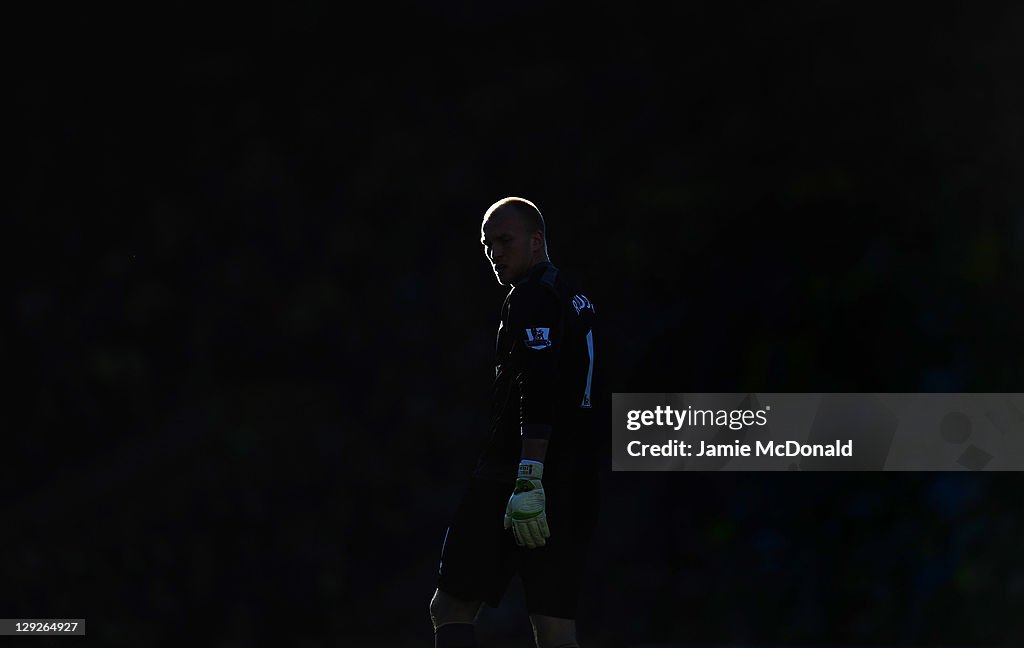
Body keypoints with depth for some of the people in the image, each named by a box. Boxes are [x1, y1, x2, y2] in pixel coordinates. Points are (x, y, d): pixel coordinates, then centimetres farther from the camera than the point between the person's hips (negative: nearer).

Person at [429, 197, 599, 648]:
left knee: (451, 609, -2)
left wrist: (529, 479, -26)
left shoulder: (530, 296, -8)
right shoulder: (576, 299, 21)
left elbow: (538, 394, -20)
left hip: (516, 474, -9)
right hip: (577, 484, 9)